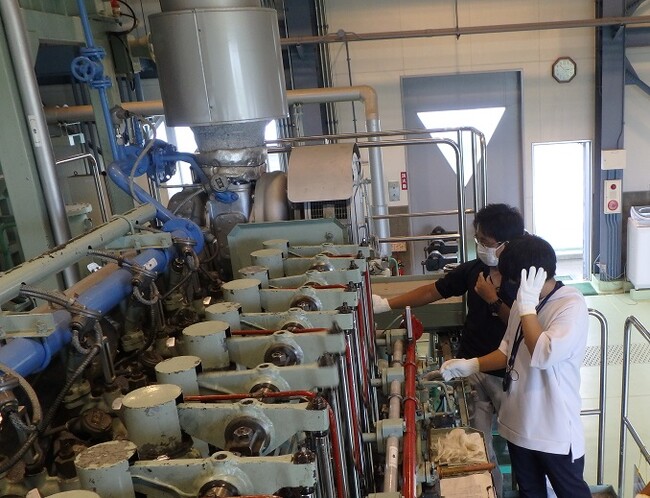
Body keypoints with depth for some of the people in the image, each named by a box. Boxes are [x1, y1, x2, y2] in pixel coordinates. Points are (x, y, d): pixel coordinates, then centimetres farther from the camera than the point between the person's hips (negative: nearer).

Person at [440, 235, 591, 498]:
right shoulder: (524, 301, 1)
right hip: (519, 423, 7)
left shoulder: (572, 306, -21)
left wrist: (527, 307, -29)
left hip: (555, 430, -7)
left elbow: (544, 355, -34)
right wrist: (470, 365, 0)